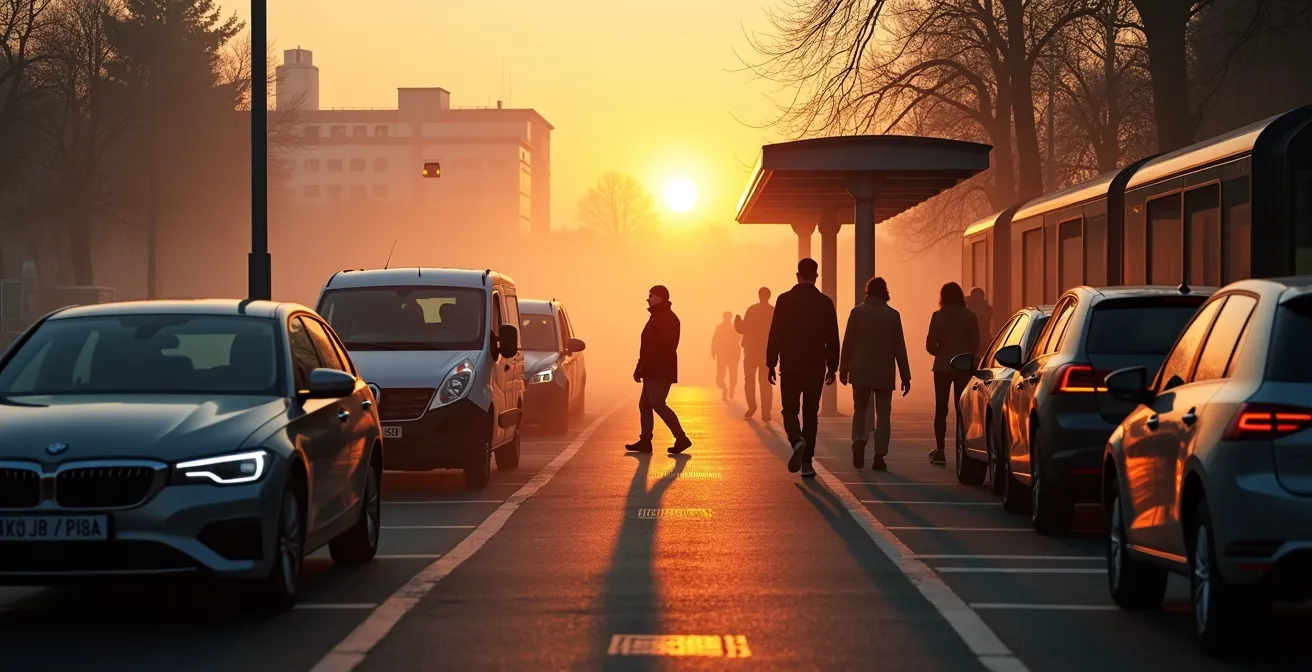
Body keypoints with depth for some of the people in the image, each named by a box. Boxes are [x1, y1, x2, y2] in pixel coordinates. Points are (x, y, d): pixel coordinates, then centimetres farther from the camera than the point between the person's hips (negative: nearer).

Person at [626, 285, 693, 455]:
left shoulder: (666, 319, -15)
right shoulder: (658, 317, 18)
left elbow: (660, 347, -23)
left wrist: (641, 369, -22)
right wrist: (641, 368, 17)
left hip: (660, 371, -11)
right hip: (654, 371, 11)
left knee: (657, 404, -13)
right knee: (645, 405, 9)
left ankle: (681, 439, -11)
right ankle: (645, 442, 11)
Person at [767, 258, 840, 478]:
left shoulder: (785, 300, -5)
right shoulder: (825, 303, 0)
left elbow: (775, 334, -6)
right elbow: (832, 339, 2)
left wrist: (771, 364, 1)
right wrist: (832, 367, 10)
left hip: (790, 366, -1)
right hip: (816, 367, 1)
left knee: (790, 409, 9)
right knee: (810, 413, 8)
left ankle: (797, 441, -22)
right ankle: (807, 462, 6)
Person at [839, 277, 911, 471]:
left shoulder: (857, 312, -3)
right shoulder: (892, 315, -3)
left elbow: (848, 343, -3)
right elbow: (899, 348, -2)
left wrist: (843, 369, 6)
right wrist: (905, 376, 3)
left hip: (860, 371, 1)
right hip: (884, 373, -1)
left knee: (860, 409, 14)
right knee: (883, 413, 5)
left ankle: (858, 442, -11)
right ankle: (879, 456, -3)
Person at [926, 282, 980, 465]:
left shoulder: (938, 316, -6)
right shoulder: (969, 316, -3)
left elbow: (930, 345, -8)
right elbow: (976, 344, -1)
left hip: (942, 366, -1)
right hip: (964, 367, 1)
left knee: (941, 409, 4)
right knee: (961, 408, 7)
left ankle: (939, 451, -1)